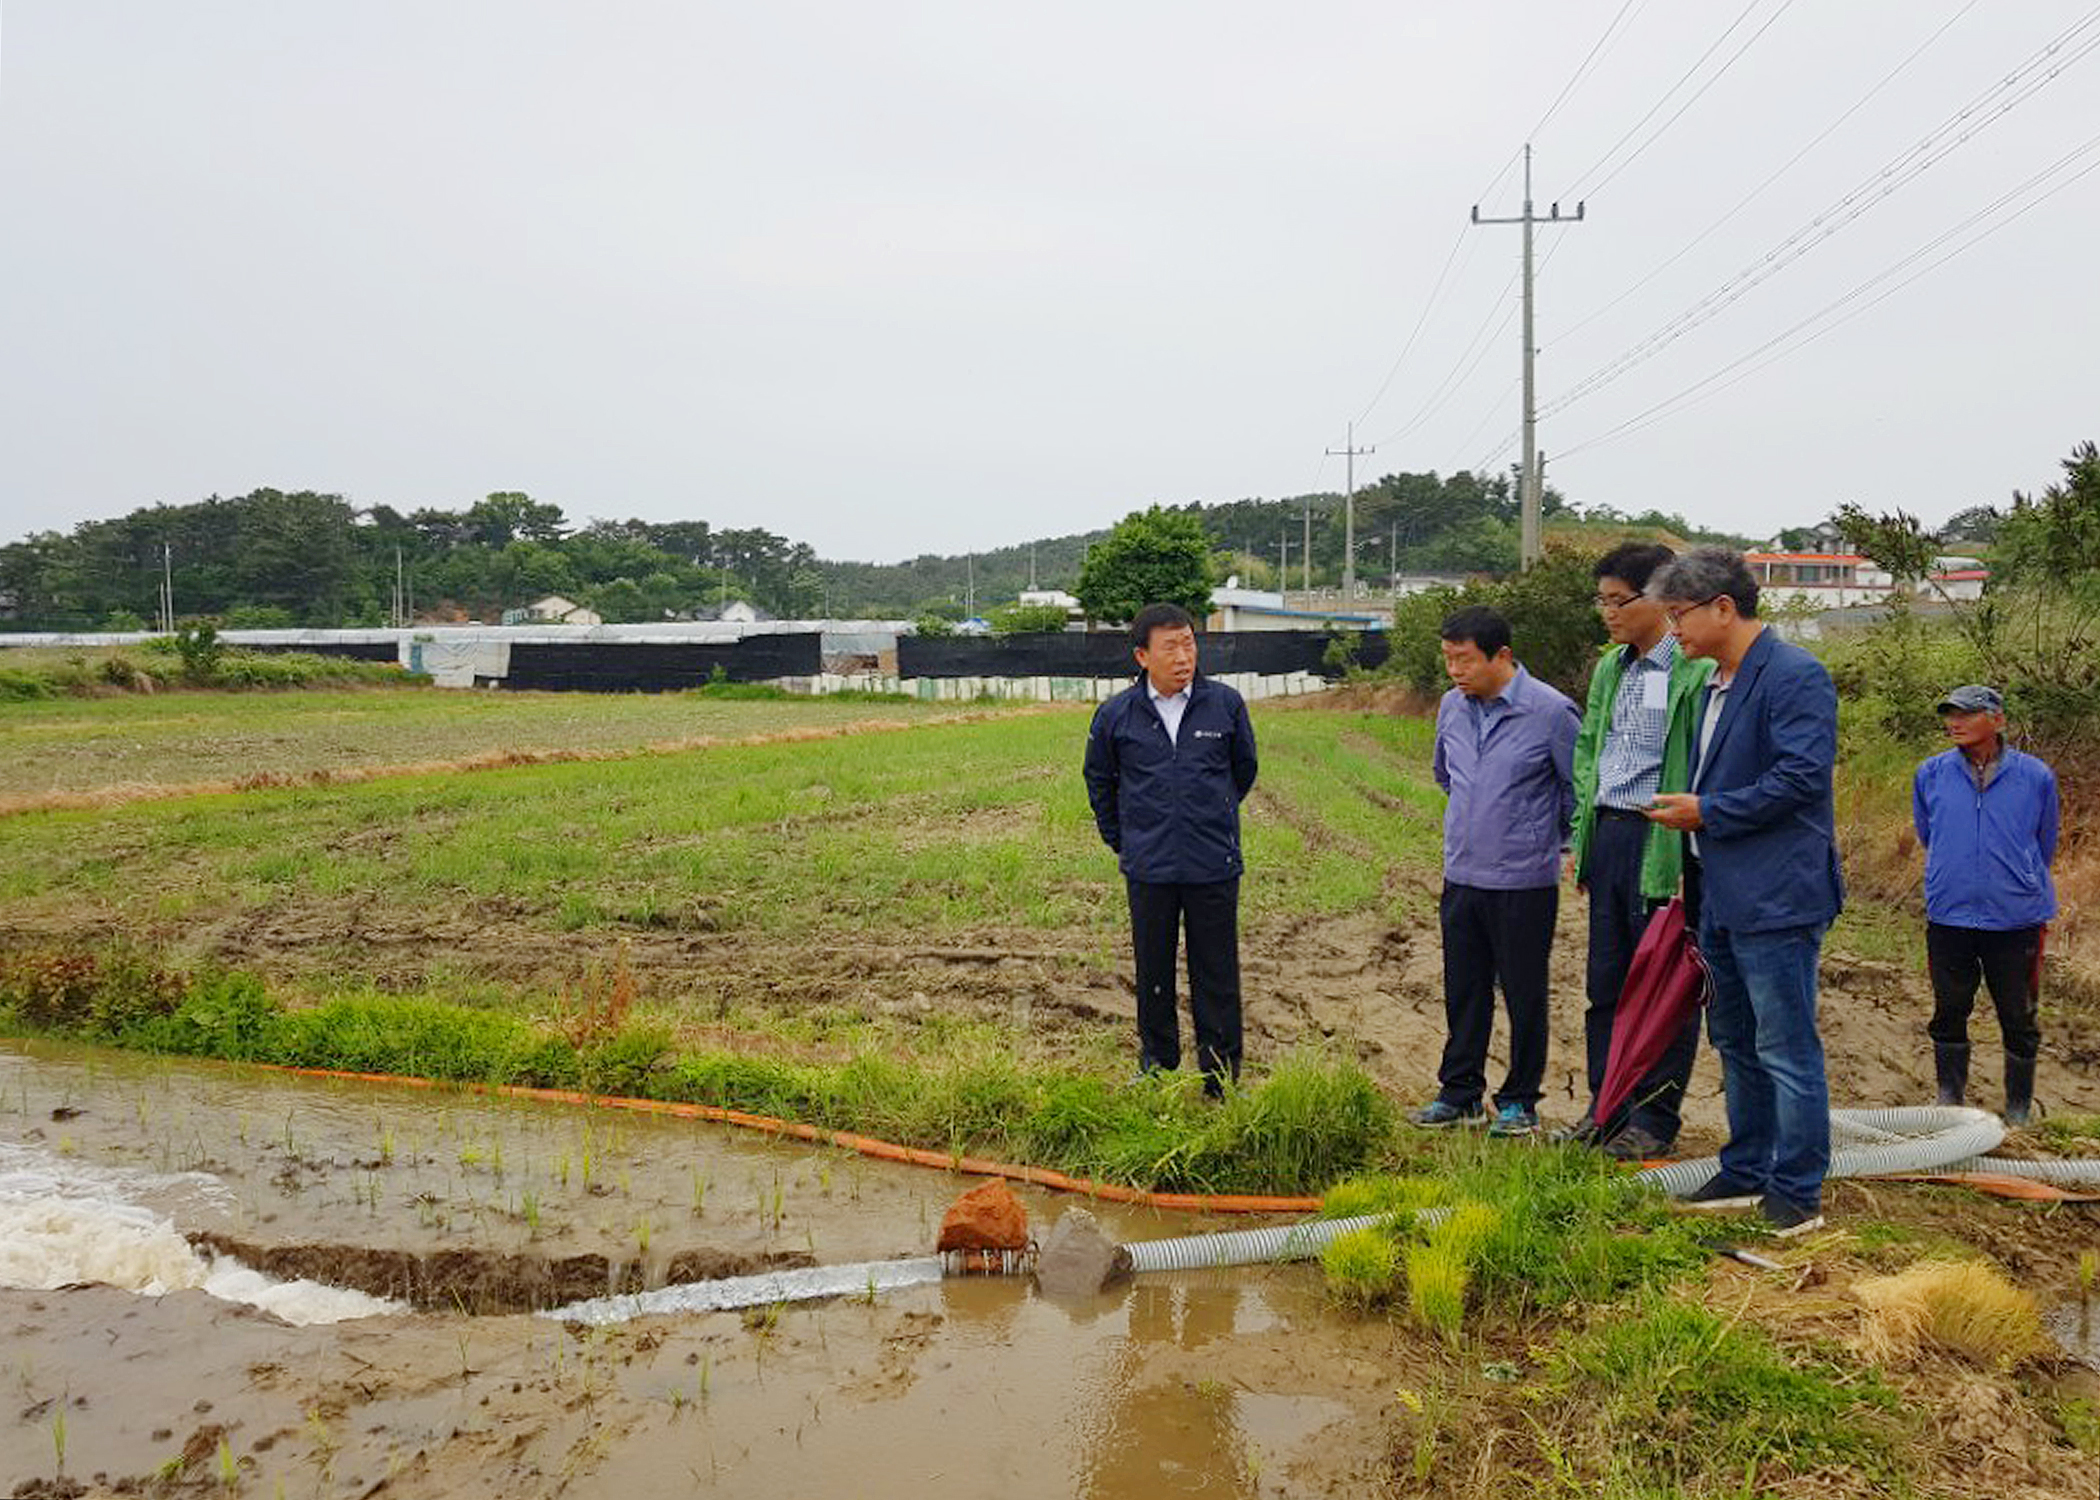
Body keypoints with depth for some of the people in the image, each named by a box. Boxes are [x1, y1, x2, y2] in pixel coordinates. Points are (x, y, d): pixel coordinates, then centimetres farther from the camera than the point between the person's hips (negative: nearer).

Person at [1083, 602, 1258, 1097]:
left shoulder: (1226, 704, -4)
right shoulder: (1117, 714, -3)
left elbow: (1244, 769, 15)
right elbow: (1099, 781, 16)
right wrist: (1120, 840, 16)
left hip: (1215, 868, 0)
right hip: (1149, 869, 1)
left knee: (1217, 976, 6)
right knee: (1153, 976, 11)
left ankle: (1222, 1080, 18)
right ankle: (1157, 1069, 26)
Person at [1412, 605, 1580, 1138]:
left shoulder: (1550, 711, -13)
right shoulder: (1452, 707, 4)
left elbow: (1579, 788, -2)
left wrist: (1564, 846, 7)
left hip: (1524, 881, -5)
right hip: (1461, 876, 5)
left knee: (1523, 995, 6)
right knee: (1463, 991, 13)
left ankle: (1519, 1100, 20)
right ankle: (1460, 1093, 26)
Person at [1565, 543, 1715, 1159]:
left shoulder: (1697, 670, -13)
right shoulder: (1610, 669, 13)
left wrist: (1687, 856, -18)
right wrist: (1582, 835, 14)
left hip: (1661, 840, -8)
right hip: (1608, 832, 8)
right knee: (1605, 983, 14)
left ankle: (1655, 1119, 15)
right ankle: (1606, 1107, 25)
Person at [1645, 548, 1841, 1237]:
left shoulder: (1795, 676, -15)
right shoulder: (1717, 682, 15)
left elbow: (1801, 778, -22)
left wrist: (1706, 812, -16)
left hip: (1777, 899, -10)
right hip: (1723, 896, 10)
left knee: (1786, 1050, -2)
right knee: (1735, 1043, 18)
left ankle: (1797, 1194, 8)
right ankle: (1745, 1174, 30)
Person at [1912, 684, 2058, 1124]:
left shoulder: (2035, 776, -4)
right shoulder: (1931, 774, 0)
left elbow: (2045, 845, 12)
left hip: (2016, 919, -1)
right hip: (1949, 918, 2)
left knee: (2018, 1017, 8)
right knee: (1950, 1012, 11)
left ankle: (2019, 1109, 22)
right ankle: (1949, 1098, 26)